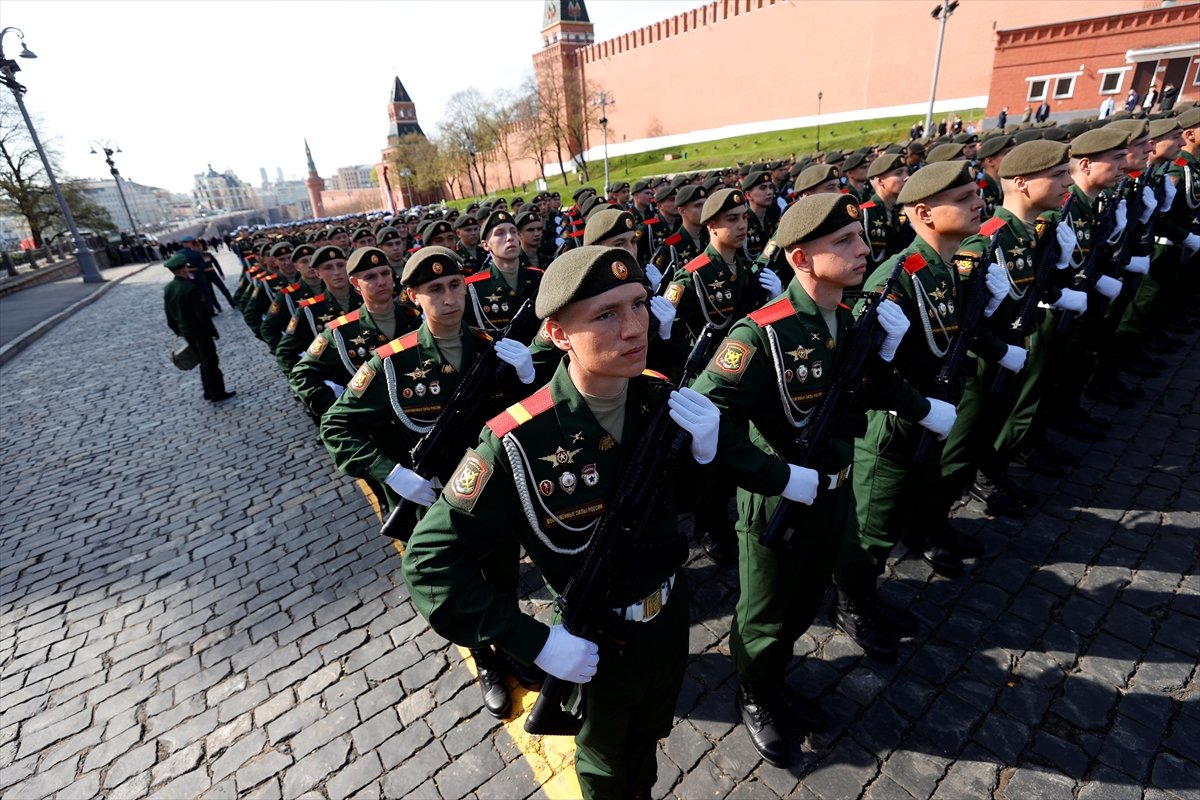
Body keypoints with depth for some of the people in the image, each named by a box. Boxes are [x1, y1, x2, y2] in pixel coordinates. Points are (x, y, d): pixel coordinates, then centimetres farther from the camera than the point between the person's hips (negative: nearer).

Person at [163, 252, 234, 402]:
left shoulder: (168, 289, 2)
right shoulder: (191, 288, -22)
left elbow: (168, 313, 10)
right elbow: (201, 313, -21)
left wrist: (177, 330, 21)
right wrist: (213, 330, -12)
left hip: (185, 330, 8)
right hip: (199, 330, -7)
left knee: (204, 361, 18)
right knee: (211, 362, 1)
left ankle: (209, 392, 22)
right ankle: (217, 394, 5)